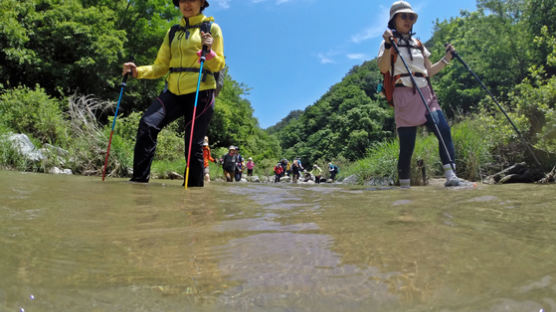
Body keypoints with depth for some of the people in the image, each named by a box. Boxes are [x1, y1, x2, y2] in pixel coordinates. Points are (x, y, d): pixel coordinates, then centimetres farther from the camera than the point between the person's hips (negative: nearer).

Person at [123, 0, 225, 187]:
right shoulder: (173, 33, 20)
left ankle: (194, 187, 12)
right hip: (174, 92, 4)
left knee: (193, 145, -5)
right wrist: (137, 71, 0)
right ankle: (139, 179, -14)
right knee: (147, 124, -19)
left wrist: (208, 52, -17)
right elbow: (161, 67, 16)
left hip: (201, 93, -4)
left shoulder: (212, 29, 8)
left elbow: (219, 66, 3)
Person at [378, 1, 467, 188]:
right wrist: (388, 45, -20)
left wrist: (446, 59, 14)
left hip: (426, 95, 5)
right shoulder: (388, 43, 8)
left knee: (444, 130, -16)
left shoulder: (418, 44, 24)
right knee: (407, 145, -7)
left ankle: (450, 176, -19)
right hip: (404, 96, -5)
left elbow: (430, 71, 24)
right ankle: (404, 185, 5)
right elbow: (383, 69, -10)